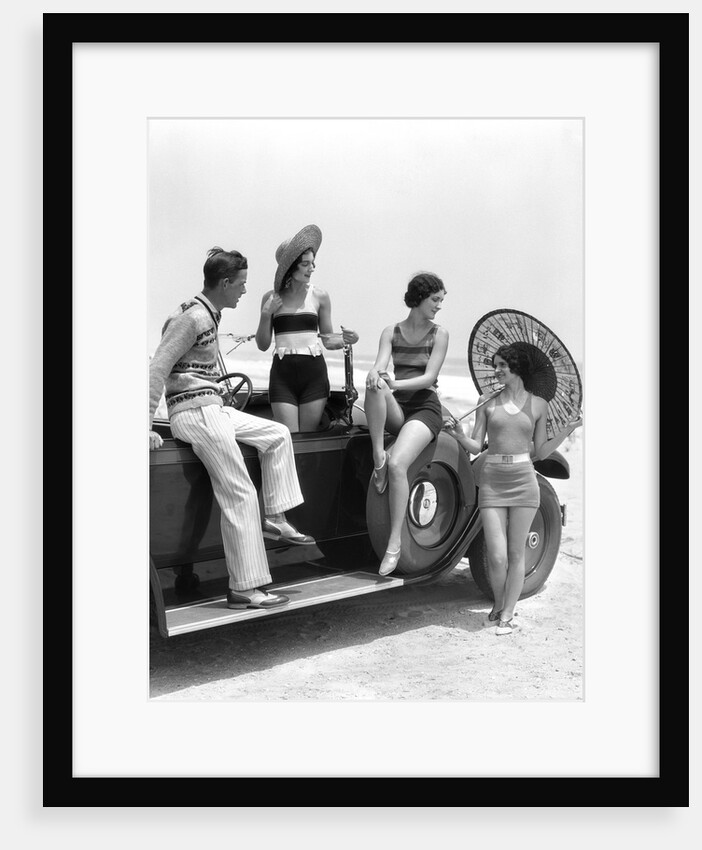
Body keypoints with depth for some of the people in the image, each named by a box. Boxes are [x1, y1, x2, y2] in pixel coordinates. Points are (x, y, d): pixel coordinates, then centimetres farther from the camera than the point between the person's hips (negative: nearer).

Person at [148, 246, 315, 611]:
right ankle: (244, 590, -6)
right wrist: (146, 428, -22)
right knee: (240, 495, -9)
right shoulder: (192, 317, -16)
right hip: (195, 412, -10)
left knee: (277, 435, 18)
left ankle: (275, 519, 17)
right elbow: (157, 369, -20)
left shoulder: (209, 313, 13)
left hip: (212, 408, 10)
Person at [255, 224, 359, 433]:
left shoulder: (319, 296, 5)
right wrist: (266, 314, -6)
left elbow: (328, 340, 11)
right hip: (282, 373, -1)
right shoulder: (271, 298, 5)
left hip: (314, 371, 1)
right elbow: (263, 345, 7)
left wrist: (346, 339, -9)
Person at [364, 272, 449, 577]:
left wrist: (395, 383, -25)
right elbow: (379, 366, -6)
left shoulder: (439, 334, 3)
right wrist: (376, 376, -32)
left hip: (425, 408, -3)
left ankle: (394, 545, -25)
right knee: (375, 388, -34)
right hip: (395, 410, 3)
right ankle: (378, 456, -29)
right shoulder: (391, 332, 10)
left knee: (397, 464, -29)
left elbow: (429, 378, -8)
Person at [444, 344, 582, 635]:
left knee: (516, 554, 4)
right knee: (497, 556, -5)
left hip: (524, 481, 0)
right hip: (492, 482, 0)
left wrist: (568, 429, -1)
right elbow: (476, 446, 5)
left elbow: (539, 452, 8)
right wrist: (459, 435, -14)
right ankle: (498, 604, 22)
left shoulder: (538, 405, 6)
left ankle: (507, 615, 17)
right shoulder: (487, 401, 6)